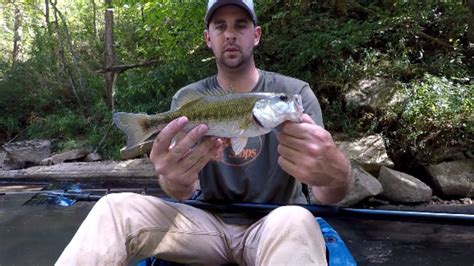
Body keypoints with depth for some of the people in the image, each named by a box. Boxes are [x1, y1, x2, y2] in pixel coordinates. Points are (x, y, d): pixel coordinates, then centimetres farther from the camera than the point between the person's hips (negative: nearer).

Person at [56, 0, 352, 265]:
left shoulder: (293, 93, -9)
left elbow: (330, 196, -18)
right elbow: (186, 191, -12)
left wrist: (332, 174, -44)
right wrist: (175, 178, -38)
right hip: (209, 222, 2)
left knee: (294, 221, -38)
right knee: (114, 209, -19)